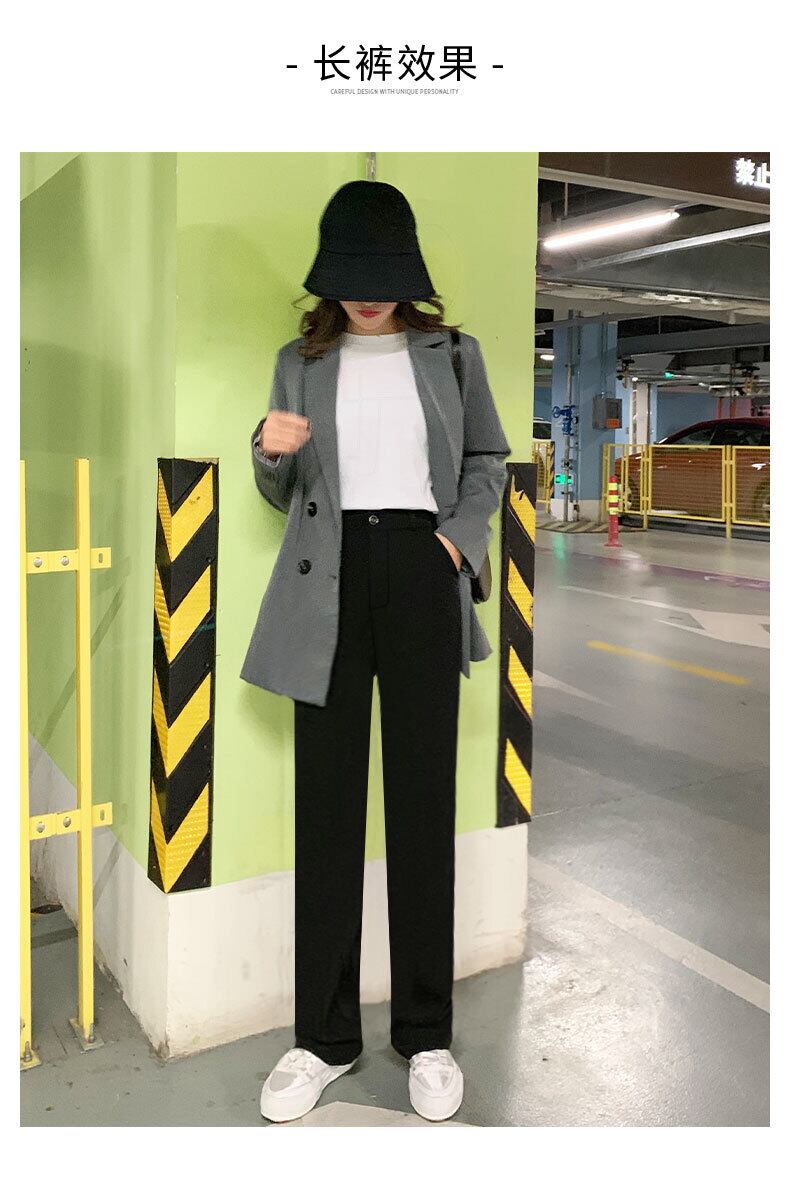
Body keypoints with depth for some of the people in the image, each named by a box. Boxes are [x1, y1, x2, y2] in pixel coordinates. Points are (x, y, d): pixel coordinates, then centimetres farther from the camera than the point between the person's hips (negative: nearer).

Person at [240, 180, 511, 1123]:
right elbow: (280, 495, 14)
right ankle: (323, 1036, 15)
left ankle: (426, 1034, 16)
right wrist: (269, 451, -8)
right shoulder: (299, 362, 11)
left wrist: (462, 534, -2)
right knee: (326, 801, 2)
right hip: (330, 579, 1)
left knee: (424, 799, 2)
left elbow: (489, 461, 15)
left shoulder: (453, 355, 8)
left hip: (421, 574, -1)